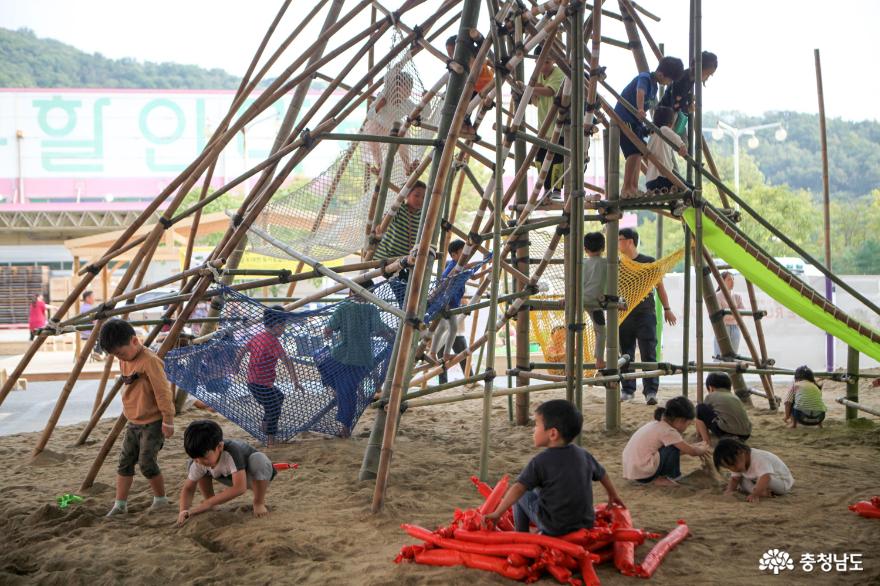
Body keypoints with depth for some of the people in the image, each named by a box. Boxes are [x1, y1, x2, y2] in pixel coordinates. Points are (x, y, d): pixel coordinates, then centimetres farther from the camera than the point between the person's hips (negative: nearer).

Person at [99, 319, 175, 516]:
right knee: (125, 462, 6)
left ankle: (161, 499, 12)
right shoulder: (124, 362, 7)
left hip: (153, 423, -8)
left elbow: (162, 391, -21)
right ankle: (120, 505, 13)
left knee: (146, 462, -7)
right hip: (133, 422, 8)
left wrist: (167, 420, -18)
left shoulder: (150, 361, -22)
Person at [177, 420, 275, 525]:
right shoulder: (198, 461, -23)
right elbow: (188, 488, -12)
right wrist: (184, 510, -32)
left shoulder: (231, 453, -42)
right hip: (231, 476, 5)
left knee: (258, 460, -41)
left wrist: (207, 504, -48)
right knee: (191, 465, -11)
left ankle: (259, 503, -16)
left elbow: (240, 488, -48)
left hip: (260, 477, -5)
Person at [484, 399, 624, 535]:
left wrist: (497, 513, -17)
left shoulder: (540, 462, -14)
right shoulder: (583, 455, 1)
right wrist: (614, 496, 33)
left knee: (523, 495, 14)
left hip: (554, 527, -5)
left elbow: (519, 488, -20)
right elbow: (603, 476, 15)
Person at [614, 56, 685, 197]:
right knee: (634, 153, -18)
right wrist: (640, 110, -59)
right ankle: (626, 189, -14)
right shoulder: (644, 78, -19)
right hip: (623, 118, -10)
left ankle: (634, 188, 18)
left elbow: (654, 105, 25)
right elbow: (640, 92, -41)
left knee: (638, 153, 11)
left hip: (635, 121, 10)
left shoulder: (654, 85, 10)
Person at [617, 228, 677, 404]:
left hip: (645, 315, -3)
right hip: (624, 315, 3)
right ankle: (627, 390, 13)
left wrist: (667, 309, 6)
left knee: (649, 354, -6)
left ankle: (651, 391, -5)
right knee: (626, 355, 6)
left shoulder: (649, 262, 0)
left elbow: (659, 286, 7)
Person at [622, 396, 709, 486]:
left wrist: (695, 447, 24)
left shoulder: (657, 424, 13)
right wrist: (702, 449, 13)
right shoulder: (668, 431, -13)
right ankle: (659, 479, 2)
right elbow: (692, 452, -7)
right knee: (674, 448, -8)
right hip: (642, 471, -9)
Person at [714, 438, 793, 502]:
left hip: (782, 482, -9)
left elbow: (765, 477, -47)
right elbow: (735, 479, -6)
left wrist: (755, 494, -55)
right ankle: (763, 492, -24)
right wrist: (730, 490, -26)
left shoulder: (759, 459, -34)